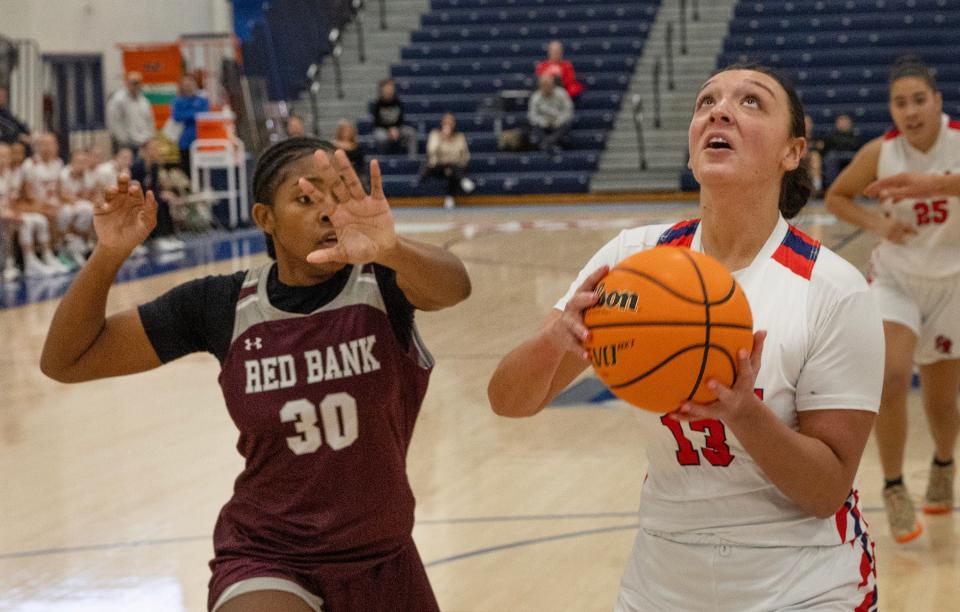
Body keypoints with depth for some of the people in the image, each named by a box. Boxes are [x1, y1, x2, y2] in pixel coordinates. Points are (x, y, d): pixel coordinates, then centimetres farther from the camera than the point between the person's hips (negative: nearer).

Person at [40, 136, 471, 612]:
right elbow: (65, 362, -5)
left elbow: (453, 286, -36)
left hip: (383, 562, 2)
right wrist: (109, 254, -21)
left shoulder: (382, 285, -12)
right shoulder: (223, 306, -9)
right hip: (266, 561, -1)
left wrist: (390, 249, -57)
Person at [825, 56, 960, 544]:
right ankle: (894, 490, -4)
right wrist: (876, 224, -14)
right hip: (895, 280, 0)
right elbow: (836, 197, 3)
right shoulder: (880, 152, -12)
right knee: (891, 377, -22)